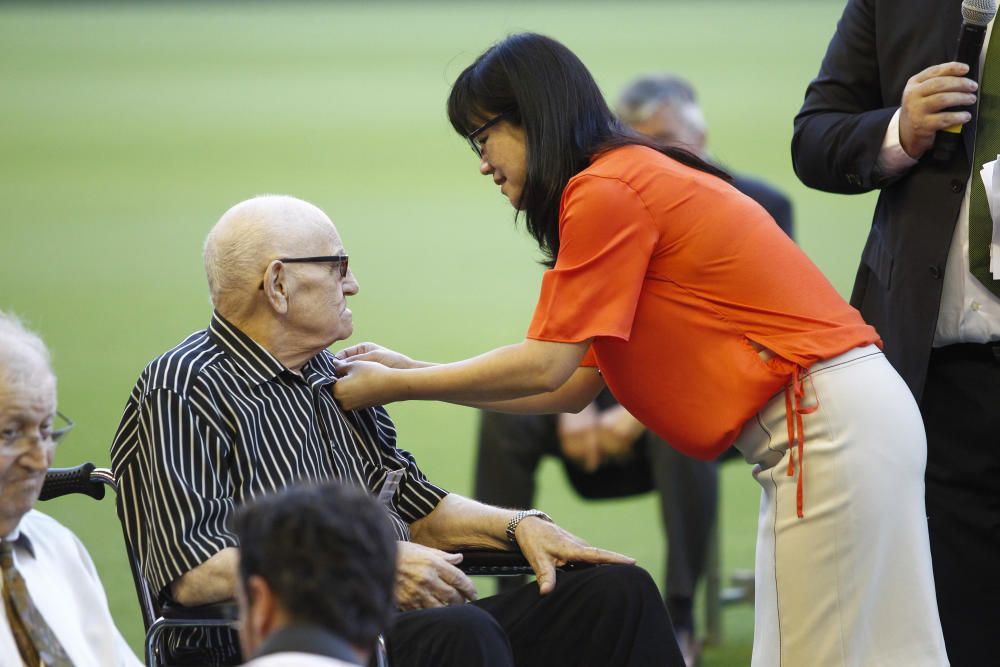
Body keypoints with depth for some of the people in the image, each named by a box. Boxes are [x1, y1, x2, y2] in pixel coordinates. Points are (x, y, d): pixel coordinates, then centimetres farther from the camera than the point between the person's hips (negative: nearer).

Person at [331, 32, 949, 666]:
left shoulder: (605, 191, -11)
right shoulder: (641, 177, 18)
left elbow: (547, 365, -11)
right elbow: (573, 385, 16)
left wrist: (394, 387, -1)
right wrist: (410, 370, 17)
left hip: (827, 418, -10)